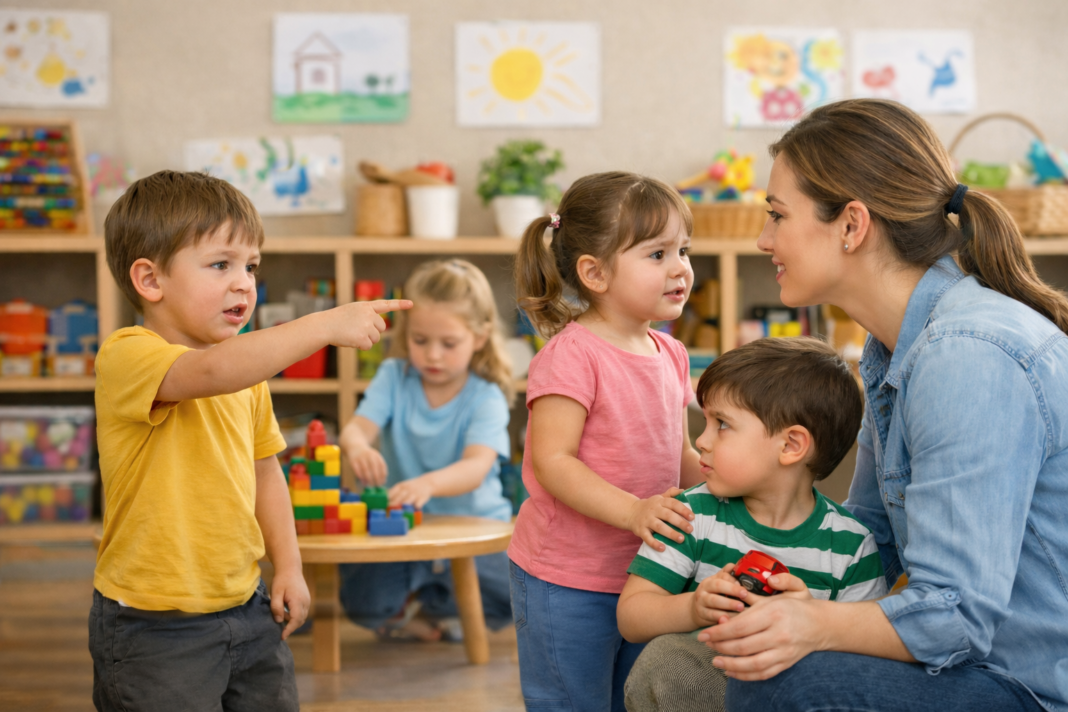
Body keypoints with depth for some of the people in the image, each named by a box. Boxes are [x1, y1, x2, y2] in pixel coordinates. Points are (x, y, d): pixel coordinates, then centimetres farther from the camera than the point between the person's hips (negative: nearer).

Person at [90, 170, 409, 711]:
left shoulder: (248, 369, 10)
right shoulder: (126, 357, -18)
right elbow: (211, 372, -38)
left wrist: (288, 566, 11)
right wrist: (326, 326, -39)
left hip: (246, 609, 7)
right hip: (155, 626, -7)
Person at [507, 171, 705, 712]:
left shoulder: (669, 356, 8)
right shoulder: (572, 356, -18)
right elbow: (552, 462, -23)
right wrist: (632, 511, -33)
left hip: (642, 576, 8)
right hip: (567, 586, -8)